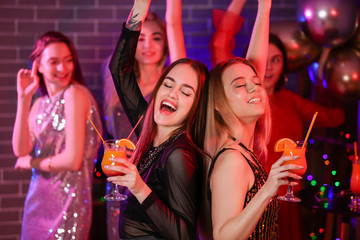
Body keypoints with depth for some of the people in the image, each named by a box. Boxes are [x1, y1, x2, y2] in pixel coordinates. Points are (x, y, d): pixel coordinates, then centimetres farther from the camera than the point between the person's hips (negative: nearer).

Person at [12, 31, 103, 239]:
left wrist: (31, 162, -2)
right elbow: (20, 150, -6)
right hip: (37, 199, 7)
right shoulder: (40, 104, 8)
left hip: (68, 201, -7)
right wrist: (23, 98, -9)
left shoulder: (75, 94, -13)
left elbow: (73, 160, -18)